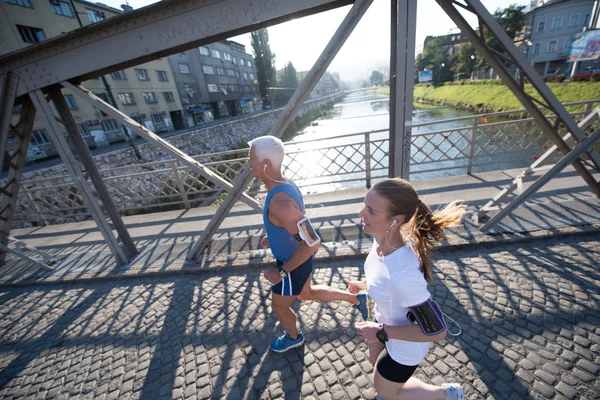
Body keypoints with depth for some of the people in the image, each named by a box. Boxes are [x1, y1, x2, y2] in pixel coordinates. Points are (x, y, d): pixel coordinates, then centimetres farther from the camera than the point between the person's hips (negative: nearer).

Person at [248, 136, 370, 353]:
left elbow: (312, 243, -36)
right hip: (297, 257, 9)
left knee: (279, 306, 21)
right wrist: (272, 236, 14)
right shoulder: (286, 185, -7)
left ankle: (294, 337, 53)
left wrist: (282, 272, -25)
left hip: (293, 265, -8)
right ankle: (356, 299, 41)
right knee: (306, 294, 31)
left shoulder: (279, 202, -38)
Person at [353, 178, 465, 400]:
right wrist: (364, 285, 6)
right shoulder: (385, 238, -22)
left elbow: (436, 331, -29)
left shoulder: (403, 273, -45)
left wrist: (381, 332, -23)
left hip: (406, 342, -6)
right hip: (388, 321, 6)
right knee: (375, 360, 34)